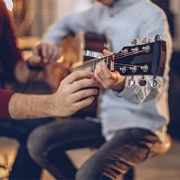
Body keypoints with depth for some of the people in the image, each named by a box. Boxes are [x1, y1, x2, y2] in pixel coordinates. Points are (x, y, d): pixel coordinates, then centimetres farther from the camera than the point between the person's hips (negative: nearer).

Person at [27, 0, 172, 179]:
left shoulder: (151, 16, -14)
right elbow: (67, 22, 29)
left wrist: (120, 84, -45)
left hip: (141, 124, -7)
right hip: (104, 117, 8)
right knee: (39, 141, -9)